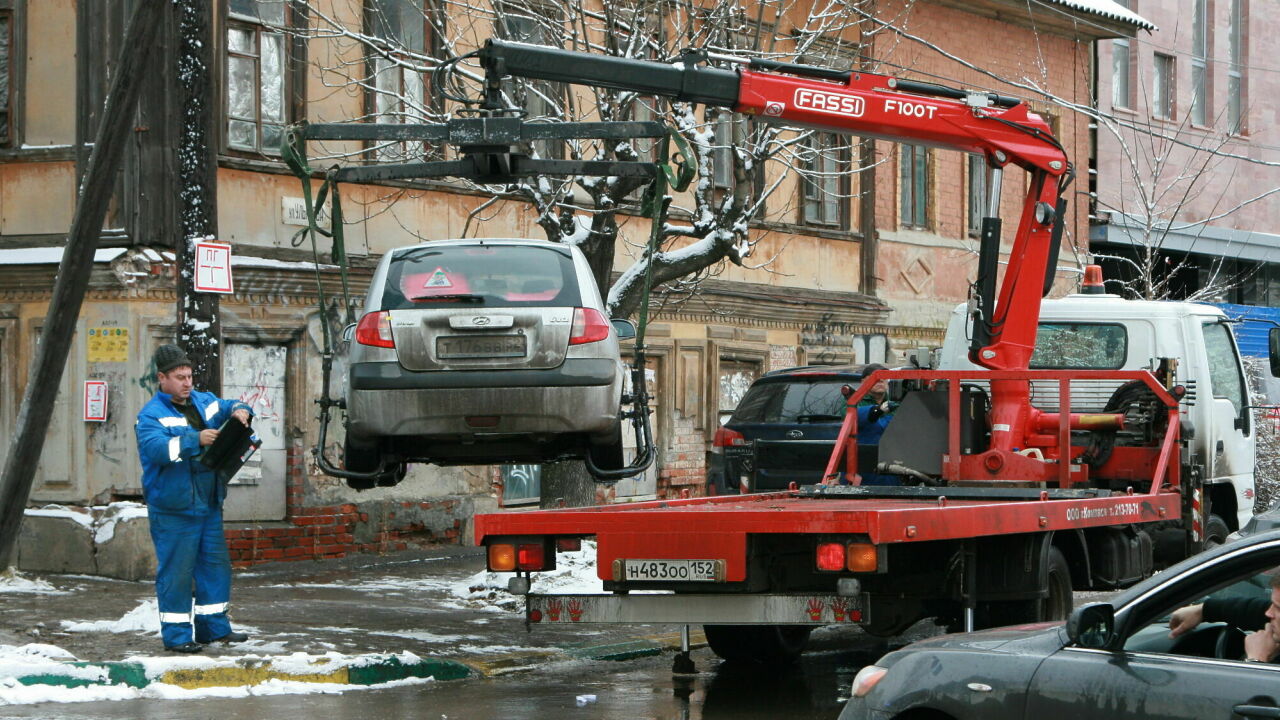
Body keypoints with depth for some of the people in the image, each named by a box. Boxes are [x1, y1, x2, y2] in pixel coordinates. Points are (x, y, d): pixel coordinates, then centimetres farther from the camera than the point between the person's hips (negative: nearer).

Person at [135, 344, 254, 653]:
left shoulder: (203, 402, 11)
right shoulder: (151, 415, -11)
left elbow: (229, 406, 25)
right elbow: (156, 448, -27)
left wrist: (240, 411, 0)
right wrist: (196, 439, -34)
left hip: (208, 505, 8)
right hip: (173, 509, -8)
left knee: (216, 564, 13)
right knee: (176, 572, -5)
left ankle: (214, 626, 24)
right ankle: (176, 634, 1)